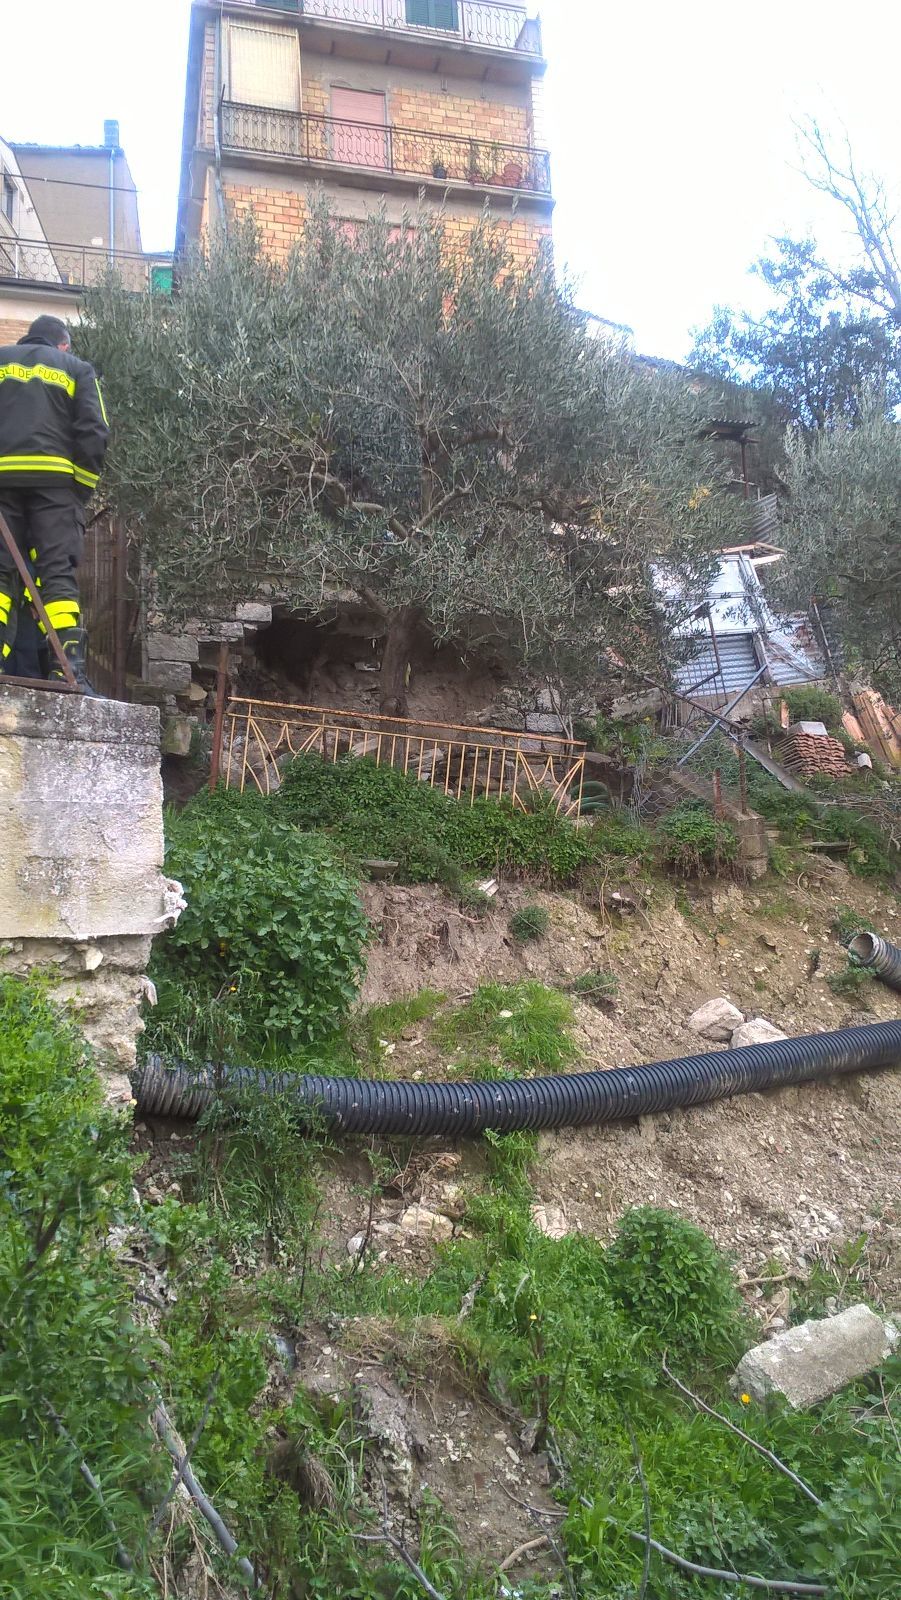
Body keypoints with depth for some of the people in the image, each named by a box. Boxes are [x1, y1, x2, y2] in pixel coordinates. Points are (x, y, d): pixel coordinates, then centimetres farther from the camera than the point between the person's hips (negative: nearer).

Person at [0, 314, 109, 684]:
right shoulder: (77, 369, 14)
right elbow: (94, 432, 1)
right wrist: (83, 489, 2)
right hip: (55, 477, -1)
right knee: (59, 573, -5)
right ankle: (67, 667, -17)